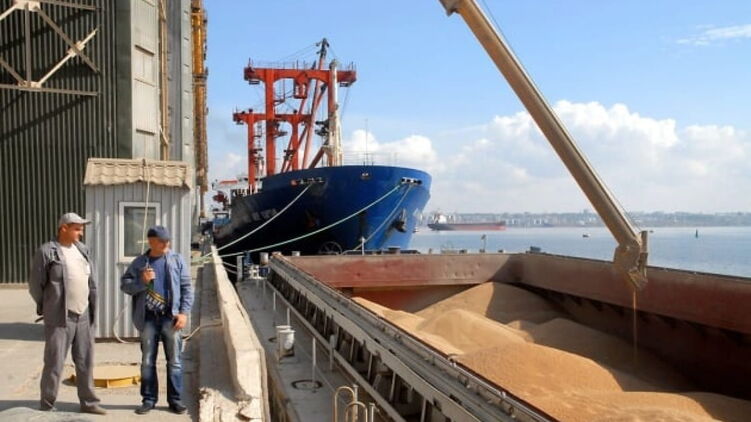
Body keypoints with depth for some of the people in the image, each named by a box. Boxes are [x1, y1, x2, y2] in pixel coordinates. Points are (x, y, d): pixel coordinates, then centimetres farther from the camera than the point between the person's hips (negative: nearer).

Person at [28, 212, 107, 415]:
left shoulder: (82, 249, 10)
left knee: (86, 362, 10)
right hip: (60, 318, -5)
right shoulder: (46, 251, -8)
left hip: (84, 316, 6)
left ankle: (88, 402, 21)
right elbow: (35, 285, -3)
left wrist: (93, 307, 11)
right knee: (54, 363, 2)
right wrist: (47, 308, 6)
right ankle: (47, 406, 17)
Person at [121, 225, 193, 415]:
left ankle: (175, 399, 14)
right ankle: (149, 399, 20)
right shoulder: (139, 262, 5)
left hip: (171, 317, -1)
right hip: (149, 318, 1)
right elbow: (124, 284, 5)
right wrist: (142, 281, -13)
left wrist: (184, 312, -7)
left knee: (174, 361, 5)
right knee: (148, 361, 9)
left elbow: (187, 288, 2)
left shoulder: (177, 260, 2)